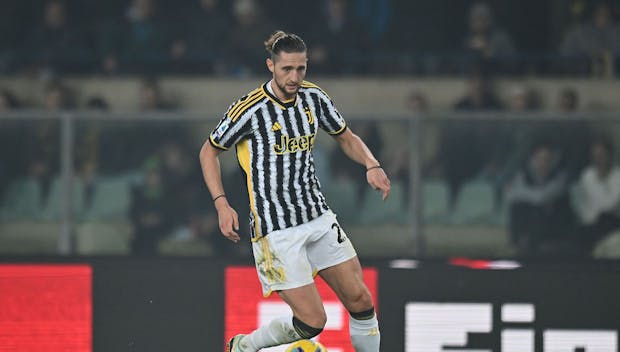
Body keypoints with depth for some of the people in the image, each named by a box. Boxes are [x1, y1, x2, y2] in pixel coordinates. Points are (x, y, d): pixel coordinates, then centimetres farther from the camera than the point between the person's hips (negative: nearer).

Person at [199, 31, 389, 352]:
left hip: (318, 217, 6)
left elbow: (347, 138, 17)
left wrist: (372, 166, -3)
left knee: (361, 301, 4)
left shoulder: (313, 97, 1)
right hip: (276, 229, -6)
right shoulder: (250, 110, -15)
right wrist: (221, 204, -12)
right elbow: (209, 151, -1)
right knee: (312, 321, -9)